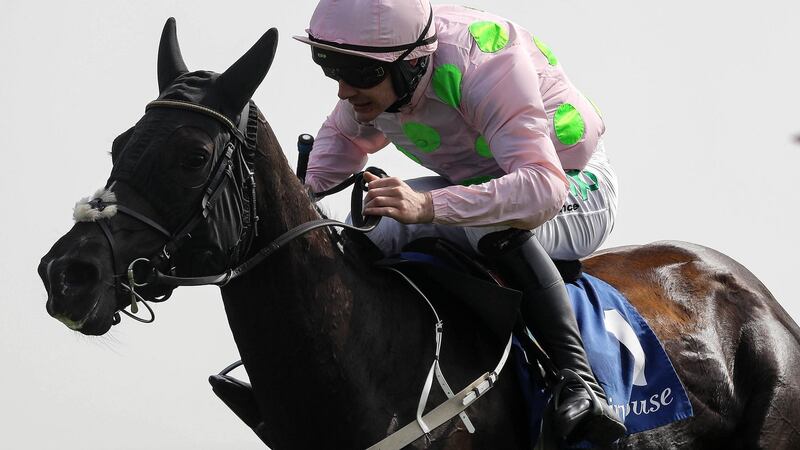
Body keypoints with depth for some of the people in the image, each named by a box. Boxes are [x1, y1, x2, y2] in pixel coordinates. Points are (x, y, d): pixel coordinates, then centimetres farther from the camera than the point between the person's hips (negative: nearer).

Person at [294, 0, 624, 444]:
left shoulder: (486, 69, -37)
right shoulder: (374, 71, -13)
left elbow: (543, 186, -48)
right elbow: (345, 134, 12)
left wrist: (428, 206, -60)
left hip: (576, 192, -8)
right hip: (477, 182, 8)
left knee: (492, 220, -39)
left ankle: (578, 381, -43)